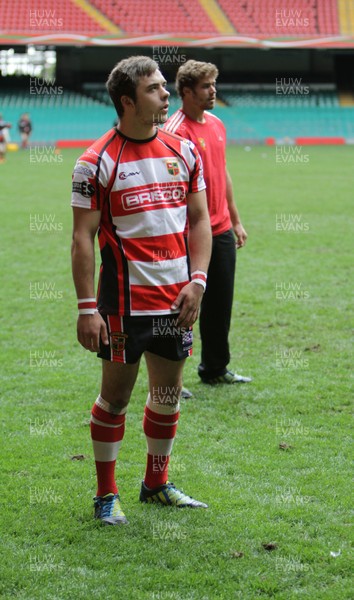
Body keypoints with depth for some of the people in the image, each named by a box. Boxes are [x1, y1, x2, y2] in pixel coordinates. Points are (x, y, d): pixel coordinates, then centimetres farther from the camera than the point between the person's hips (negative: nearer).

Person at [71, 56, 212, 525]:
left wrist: (197, 280, -1)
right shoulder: (98, 161, -9)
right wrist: (87, 308, -13)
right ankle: (106, 495, 16)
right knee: (116, 395, 3)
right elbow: (83, 237, -9)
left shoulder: (183, 151, 6)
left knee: (168, 394, 13)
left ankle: (157, 483, 30)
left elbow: (200, 220, 11)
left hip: (177, 299, 5)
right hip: (125, 301, -5)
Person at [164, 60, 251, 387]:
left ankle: (215, 368, 30)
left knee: (221, 303, 16)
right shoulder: (176, 130, -15)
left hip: (222, 231, 8)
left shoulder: (217, 124, 11)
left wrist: (235, 220, 21)